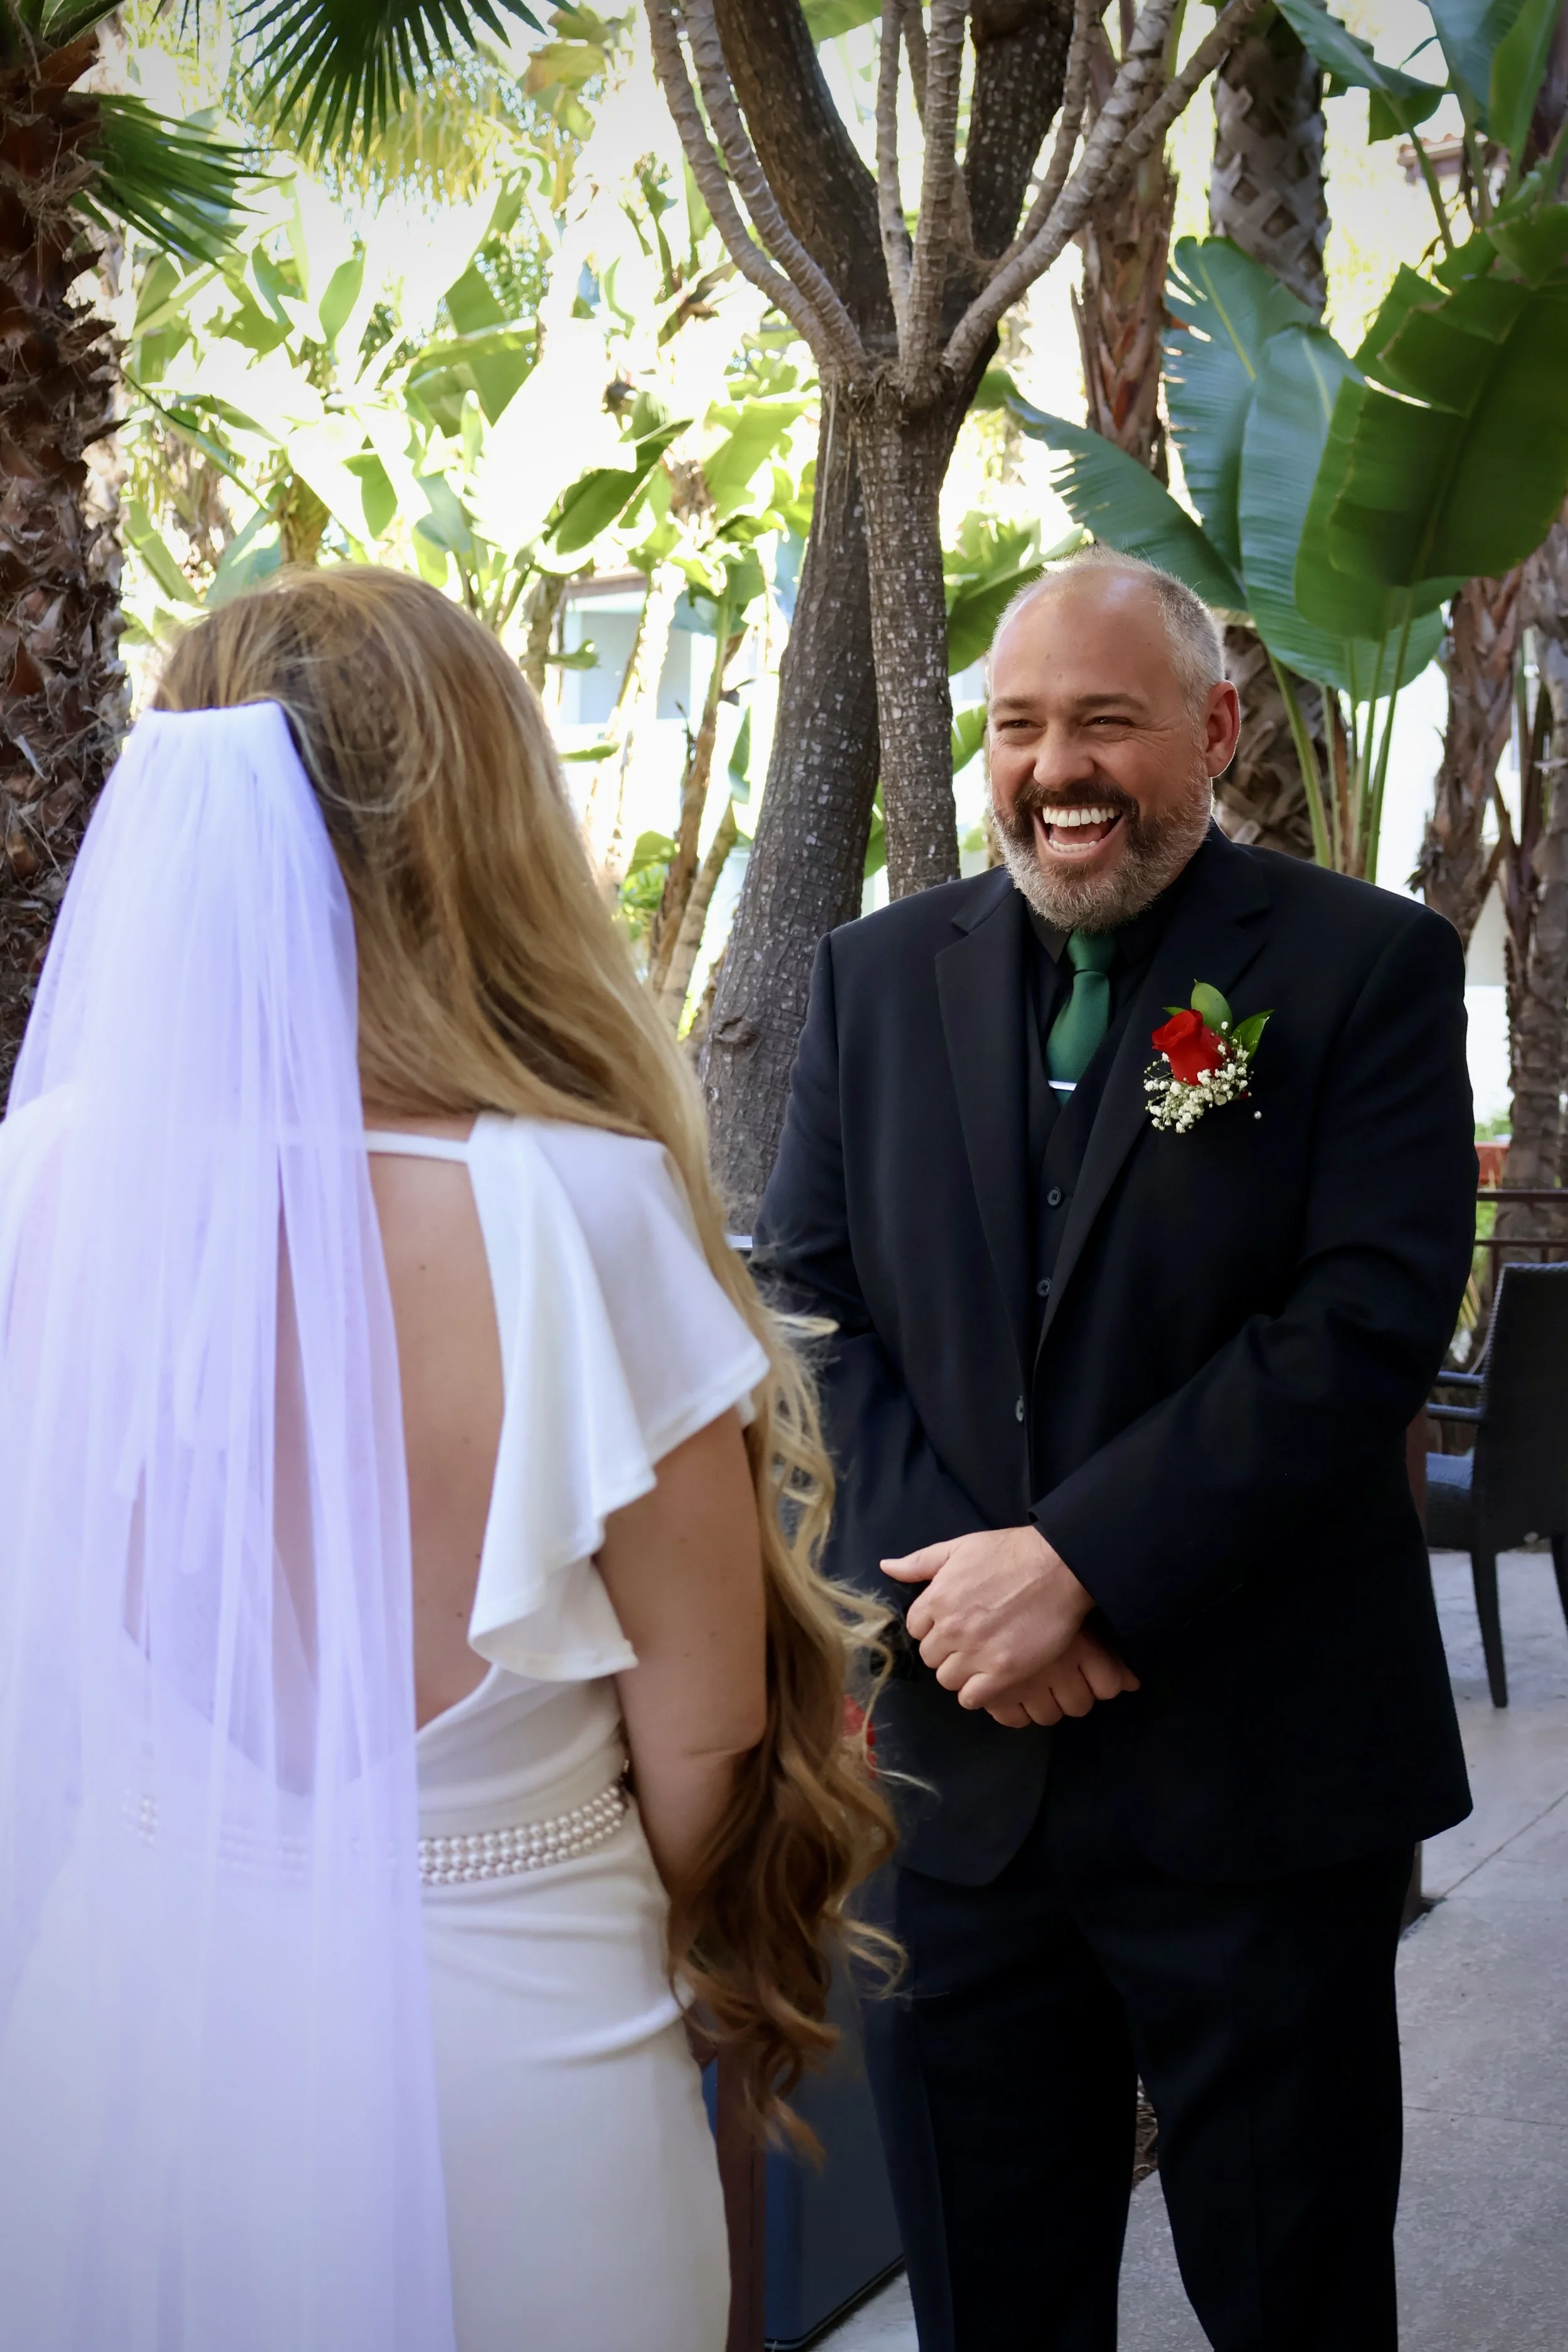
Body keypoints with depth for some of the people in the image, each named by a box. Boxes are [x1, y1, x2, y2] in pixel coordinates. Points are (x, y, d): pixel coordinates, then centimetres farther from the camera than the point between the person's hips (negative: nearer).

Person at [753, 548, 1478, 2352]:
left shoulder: (1367, 968, -4)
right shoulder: (878, 978, 8)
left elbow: (1371, 1321, -14)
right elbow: (813, 1300, 4)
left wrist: (1078, 1562, -18)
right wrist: (946, 1579, -11)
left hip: (1261, 1775, -3)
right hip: (953, 1754, 4)